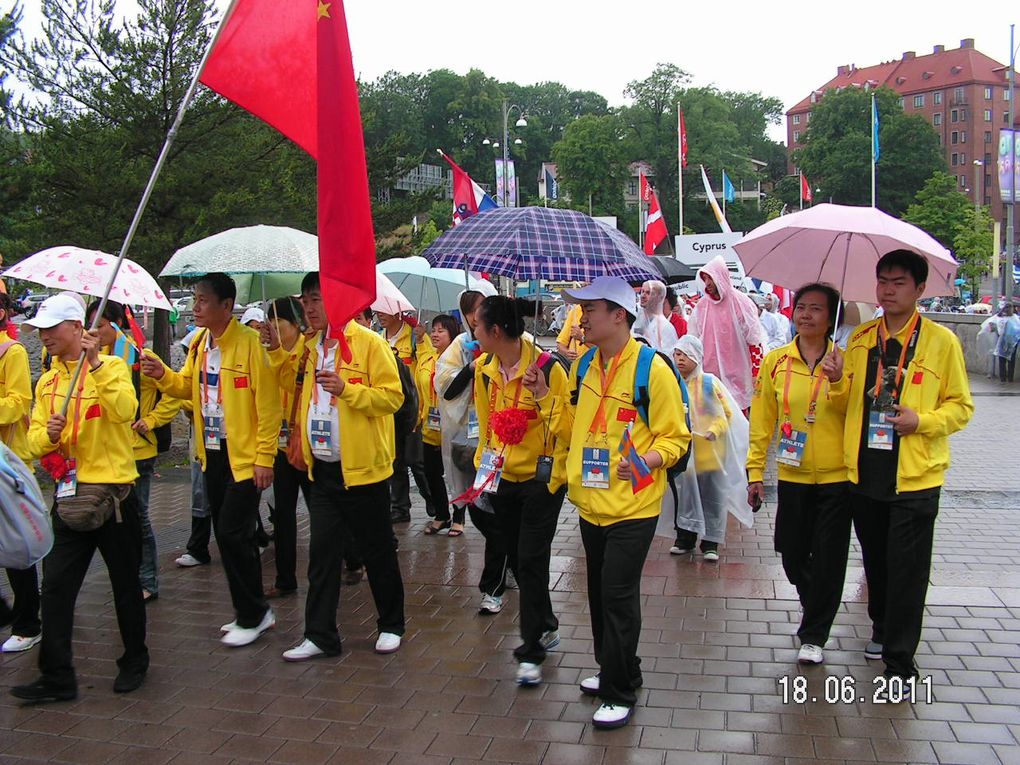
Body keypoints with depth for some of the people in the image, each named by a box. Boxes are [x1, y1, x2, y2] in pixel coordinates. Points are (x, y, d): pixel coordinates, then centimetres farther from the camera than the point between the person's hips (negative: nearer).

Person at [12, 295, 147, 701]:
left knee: (126, 584, 9)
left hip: (113, 492, -5)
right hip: (70, 496, 5)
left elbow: (125, 411, -25)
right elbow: (35, 442, 8)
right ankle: (56, 678, 11)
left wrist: (95, 364, -27)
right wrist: (48, 434, -14)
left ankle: (134, 663, 27)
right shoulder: (47, 381, 11)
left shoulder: (111, 366, -6)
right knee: (56, 587, 2)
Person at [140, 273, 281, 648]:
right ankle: (252, 612, 26)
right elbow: (188, 386, 19)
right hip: (212, 453, 8)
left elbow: (268, 403, -17)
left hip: (245, 457, -8)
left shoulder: (249, 343, -16)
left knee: (234, 534, -6)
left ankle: (253, 614, 11)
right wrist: (163, 375, -2)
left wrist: (265, 457, -18)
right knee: (227, 535, 13)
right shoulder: (199, 343, 8)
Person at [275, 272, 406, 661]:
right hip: (322, 468, 6)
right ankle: (320, 635, 16)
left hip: (362, 468, -6)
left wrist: (346, 388, -25)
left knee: (378, 552, 8)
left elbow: (392, 396, -16)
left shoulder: (369, 343, -10)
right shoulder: (312, 346, 11)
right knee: (322, 552, 8)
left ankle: (391, 626, 24)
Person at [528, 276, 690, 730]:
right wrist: (545, 396, 3)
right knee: (599, 592, 17)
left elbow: (675, 437, -12)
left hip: (631, 508, -7)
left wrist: (647, 460, -30)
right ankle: (611, 671, 35)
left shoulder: (652, 368, -14)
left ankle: (621, 693, 14)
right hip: (591, 502, 7)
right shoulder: (584, 364, 7)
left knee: (618, 596, -2)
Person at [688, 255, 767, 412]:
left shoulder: (741, 302, -4)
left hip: (736, 376, -3)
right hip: (709, 374, 3)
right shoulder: (701, 306, 7)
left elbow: (755, 341, -3)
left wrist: (756, 374, -6)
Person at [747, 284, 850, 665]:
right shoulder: (775, 362, 1)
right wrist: (755, 471, 2)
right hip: (793, 474, 2)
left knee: (828, 558, 3)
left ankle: (814, 636, 19)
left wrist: (838, 381, -25)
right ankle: (812, 603, 44)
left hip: (837, 476, -2)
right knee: (792, 552, 12)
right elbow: (762, 421, 3)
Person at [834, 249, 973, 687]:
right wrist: (838, 380, -5)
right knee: (875, 561, 17)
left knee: (907, 569, 0)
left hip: (915, 475, -4)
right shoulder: (861, 338, 9)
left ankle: (900, 661, 11)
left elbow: (961, 407, 0)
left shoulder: (941, 341, -3)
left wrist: (923, 420, -17)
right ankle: (883, 630, 38)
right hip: (864, 472, 4)